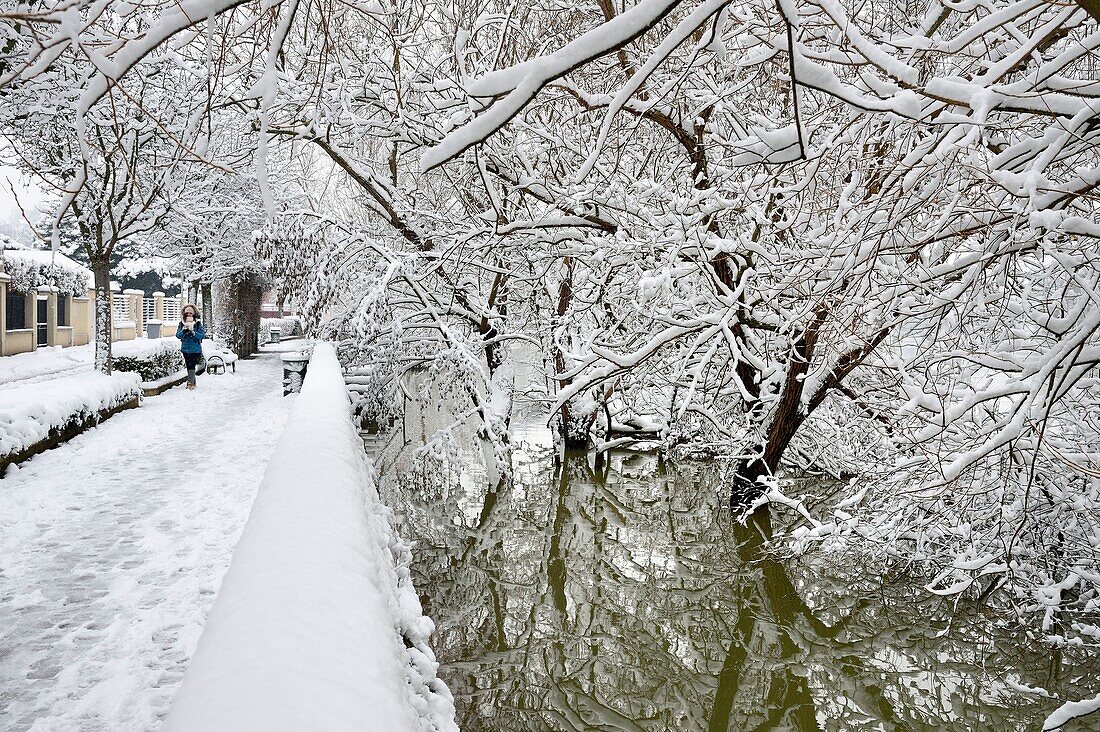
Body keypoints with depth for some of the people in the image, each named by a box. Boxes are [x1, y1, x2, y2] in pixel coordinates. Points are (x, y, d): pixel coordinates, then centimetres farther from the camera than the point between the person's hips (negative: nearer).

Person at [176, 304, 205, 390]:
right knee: (188, 366, 10)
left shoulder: (198, 323, -3)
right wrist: (184, 331, -22)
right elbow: (178, 335, -1)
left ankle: (190, 382, -18)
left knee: (192, 366, -14)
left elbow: (202, 335, -10)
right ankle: (193, 383, 19)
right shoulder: (182, 323, 6)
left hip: (196, 349, -4)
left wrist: (193, 332, -26)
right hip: (185, 349, 4)